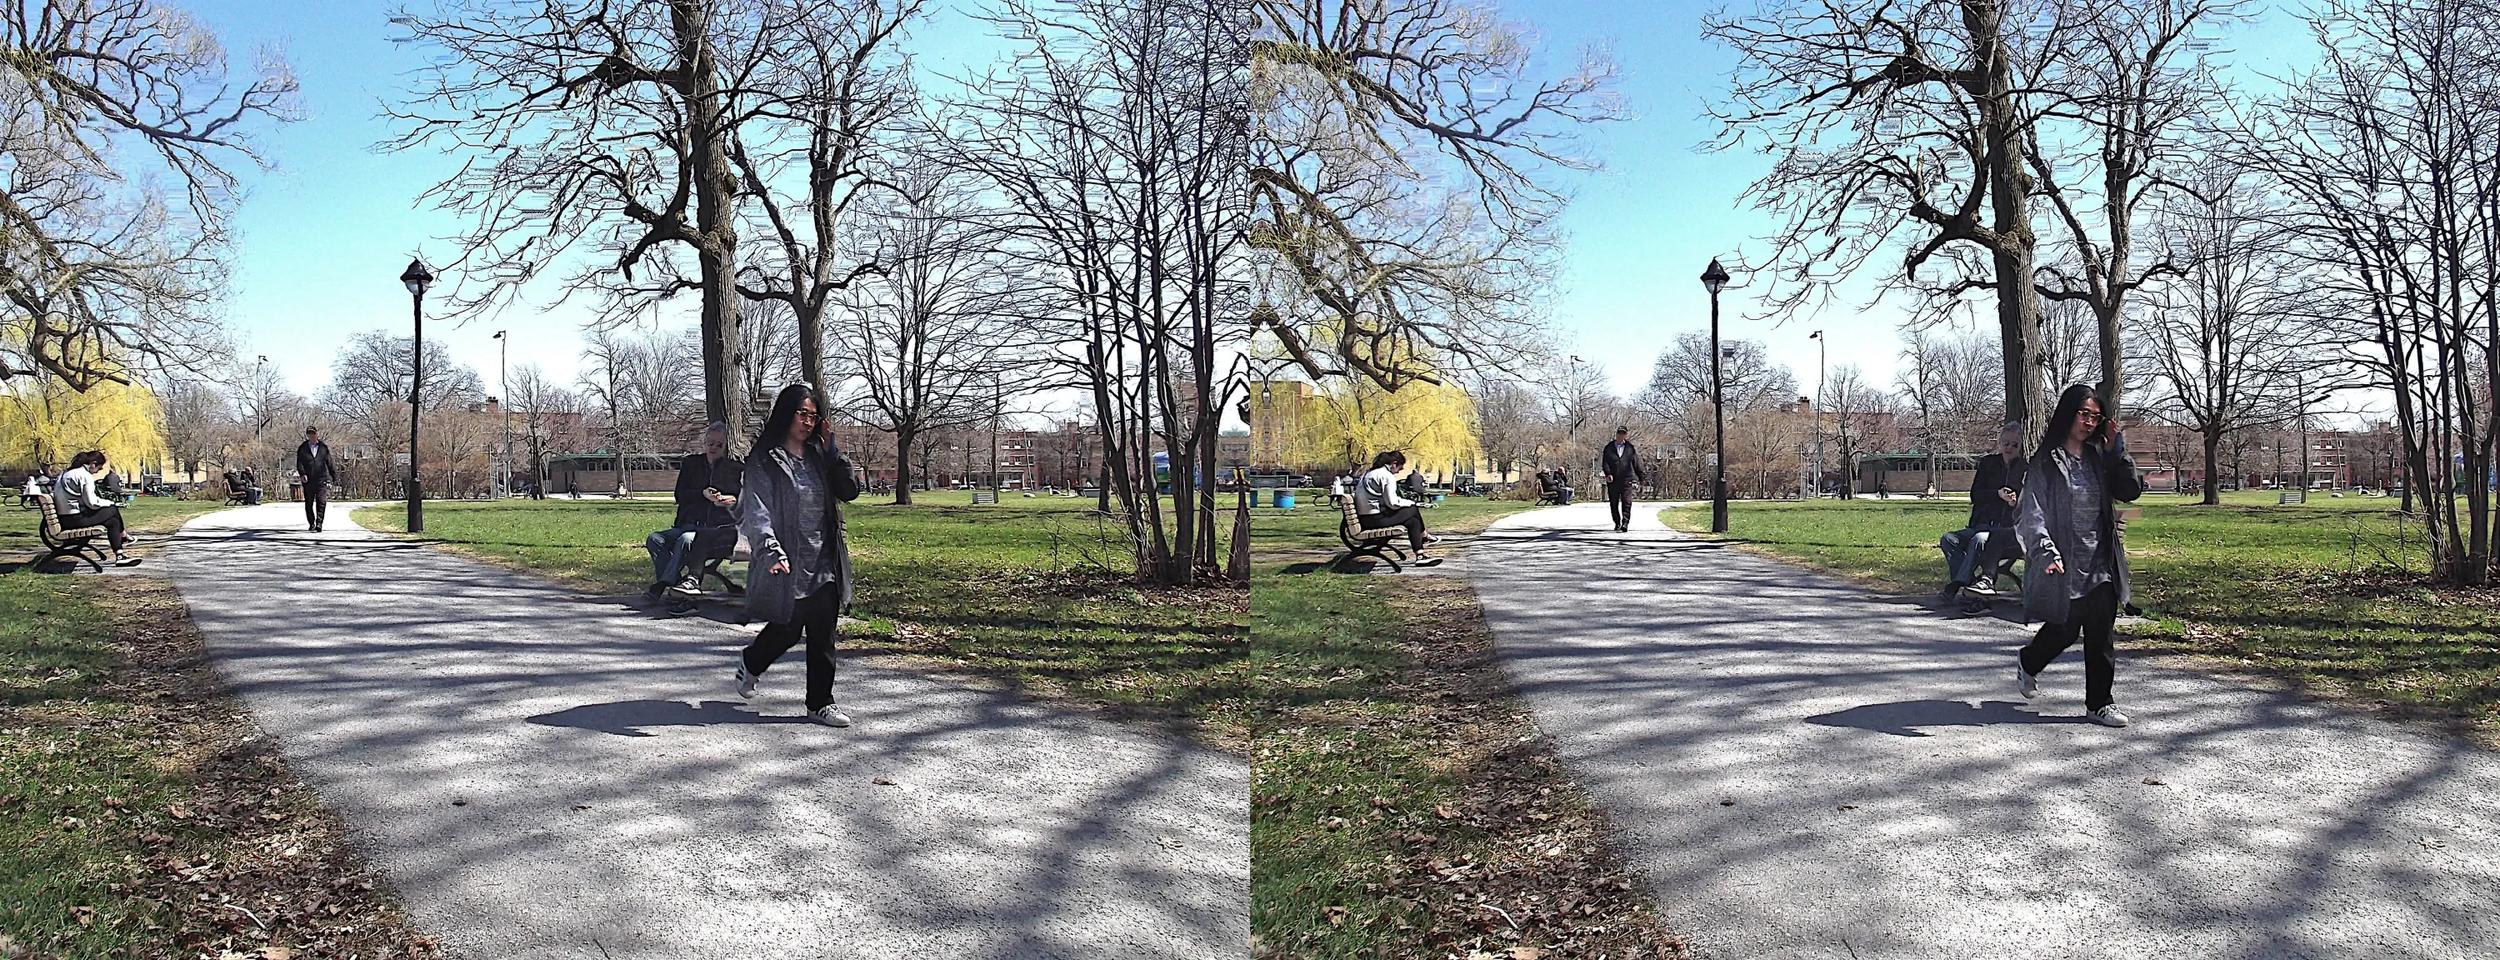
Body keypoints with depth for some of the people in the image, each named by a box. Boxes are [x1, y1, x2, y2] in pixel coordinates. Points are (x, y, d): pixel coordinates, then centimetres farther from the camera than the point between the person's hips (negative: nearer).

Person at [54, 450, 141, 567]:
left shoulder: (65, 473, 15)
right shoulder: (85, 475, -13)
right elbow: (91, 503, -16)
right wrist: (110, 503, 2)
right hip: (76, 519, -9)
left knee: (113, 521, 15)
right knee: (113, 510, 3)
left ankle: (119, 556, 15)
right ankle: (123, 537, 21)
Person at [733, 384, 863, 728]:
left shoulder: (819, 456, 12)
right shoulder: (765, 460, -6)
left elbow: (851, 490, 6)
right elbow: (756, 510, -14)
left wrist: (832, 451, -2)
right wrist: (771, 551, -28)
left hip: (824, 562, 5)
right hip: (788, 564, -5)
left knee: (823, 636, 5)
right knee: (788, 629, 4)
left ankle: (820, 703, 13)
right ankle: (751, 662, 36)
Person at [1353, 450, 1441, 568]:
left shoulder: (1369, 473, 16)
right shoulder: (1387, 476, -12)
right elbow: (1392, 503, -15)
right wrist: (1409, 502, 4)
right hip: (1376, 519, -9)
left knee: (1412, 520, 15)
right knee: (1413, 510, 4)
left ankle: (1420, 556, 14)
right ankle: (1424, 537, 28)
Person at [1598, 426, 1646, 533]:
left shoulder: (1630, 448, 10)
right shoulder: (1608, 448, 10)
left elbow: (1636, 464, 14)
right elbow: (1605, 463, 3)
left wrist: (1641, 477, 15)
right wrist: (1608, 474, -13)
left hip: (1627, 480, -1)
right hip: (1613, 480, 1)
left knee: (1626, 503, -11)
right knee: (1613, 503, 5)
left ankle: (1625, 523, -13)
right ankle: (1617, 523, 17)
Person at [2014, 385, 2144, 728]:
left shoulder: (2099, 457, 10)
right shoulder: (2046, 461, -6)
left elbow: (2131, 491, 4)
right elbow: (2033, 513, -12)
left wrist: (2117, 452, -6)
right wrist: (2047, 552, -25)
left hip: (2100, 563, 4)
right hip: (2065, 564, -4)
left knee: (2100, 633, 3)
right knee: (2065, 629, 5)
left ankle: (2100, 702, 12)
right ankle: (2028, 665, 35)